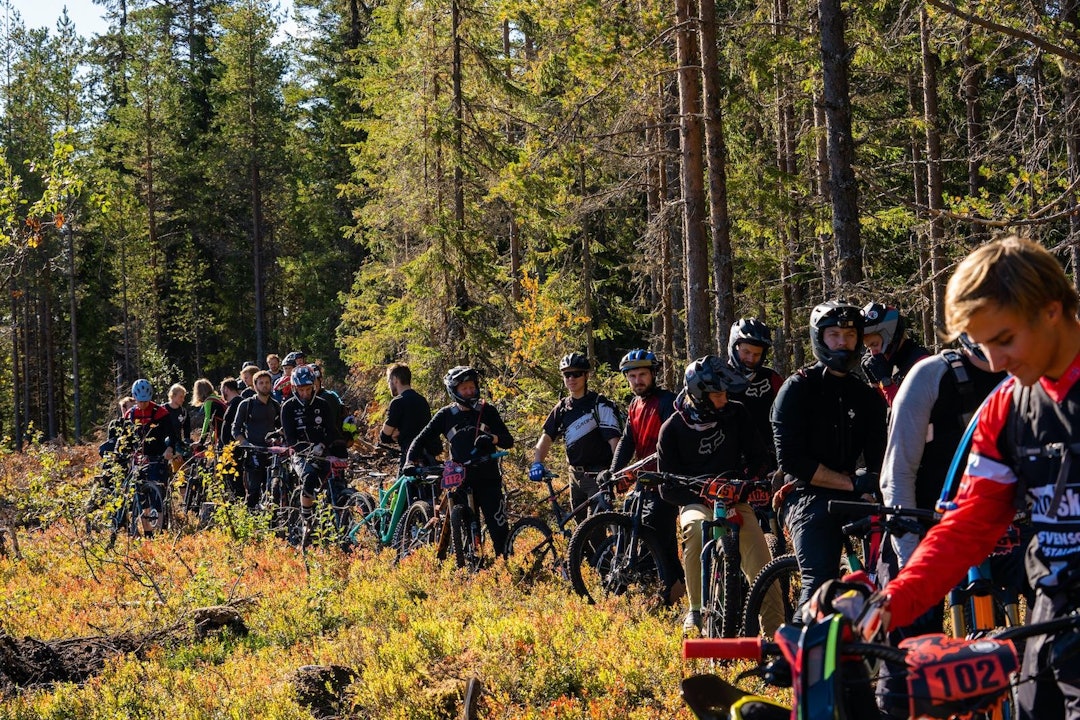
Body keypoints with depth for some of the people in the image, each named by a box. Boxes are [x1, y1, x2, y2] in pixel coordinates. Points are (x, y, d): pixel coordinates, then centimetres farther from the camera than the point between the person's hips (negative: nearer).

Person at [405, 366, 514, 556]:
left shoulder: (487, 411, 3)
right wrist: (410, 462, -12)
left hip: (488, 481, 0)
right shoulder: (446, 415, 4)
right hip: (460, 482, 0)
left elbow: (508, 441, 0)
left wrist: (493, 438, -22)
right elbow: (421, 440, 5)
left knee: (500, 531, -6)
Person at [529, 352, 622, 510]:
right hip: (576, 476, 7)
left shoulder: (601, 405, -9)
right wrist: (537, 463, -10)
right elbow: (547, 437, 8)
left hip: (598, 476, -7)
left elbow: (614, 439, -16)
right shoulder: (562, 407, 11)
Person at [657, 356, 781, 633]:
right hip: (696, 503, -2)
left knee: (762, 568, -20)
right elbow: (667, 488, -4)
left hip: (736, 502, 2)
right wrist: (704, 497, -20)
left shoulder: (736, 415, 0)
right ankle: (696, 610, -22)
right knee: (695, 528, -37)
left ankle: (775, 631, -11)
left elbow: (762, 458, 6)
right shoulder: (673, 429, -5)